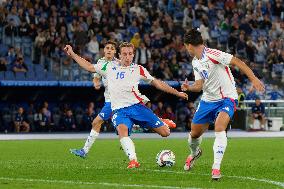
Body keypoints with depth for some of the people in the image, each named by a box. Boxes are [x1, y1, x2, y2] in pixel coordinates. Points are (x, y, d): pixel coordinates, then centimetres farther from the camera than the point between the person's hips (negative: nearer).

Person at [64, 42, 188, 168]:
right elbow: (89, 67, 22)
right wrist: (72, 54, 18)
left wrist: (177, 93, 15)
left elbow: (157, 83, 16)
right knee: (122, 130, -36)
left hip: (136, 106, 1)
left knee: (165, 133, -8)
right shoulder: (110, 67, 14)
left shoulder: (138, 69, 12)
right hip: (118, 110, 0)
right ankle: (133, 161, -44)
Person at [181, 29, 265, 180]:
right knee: (194, 133, 13)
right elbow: (199, 85, 10)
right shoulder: (195, 62, 7)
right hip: (208, 100, 8)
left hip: (226, 98, -8)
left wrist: (253, 79, -29)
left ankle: (216, 167, -28)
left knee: (219, 128, -31)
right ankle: (194, 153, 47)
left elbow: (237, 62, -21)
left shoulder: (212, 54, -19)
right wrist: (188, 88, -12)